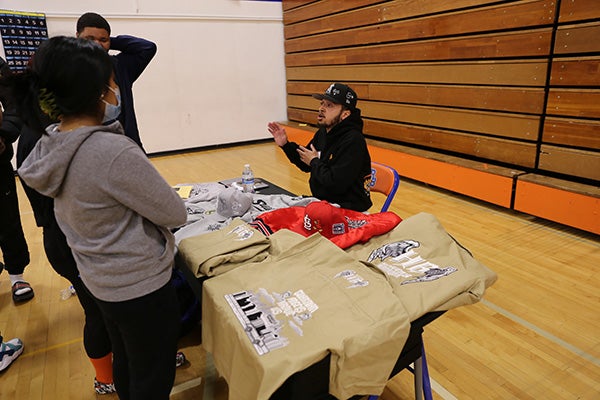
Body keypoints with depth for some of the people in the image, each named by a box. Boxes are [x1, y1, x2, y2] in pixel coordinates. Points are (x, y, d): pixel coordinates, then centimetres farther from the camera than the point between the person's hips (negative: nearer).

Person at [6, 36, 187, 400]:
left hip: (101, 279, 8)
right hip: (142, 286, -8)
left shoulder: (48, 147, -3)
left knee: (126, 365, 29)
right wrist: (164, 199, 0)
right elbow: (176, 215, -18)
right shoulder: (115, 152, -29)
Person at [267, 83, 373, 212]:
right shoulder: (322, 133, 4)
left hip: (348, 210, -8)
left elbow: (335, 184, -29)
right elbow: (306, 166, 18)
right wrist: (285, 145, 4)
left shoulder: (353, 141, -24)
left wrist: (314, 162, -14)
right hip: (322, 201, 8)